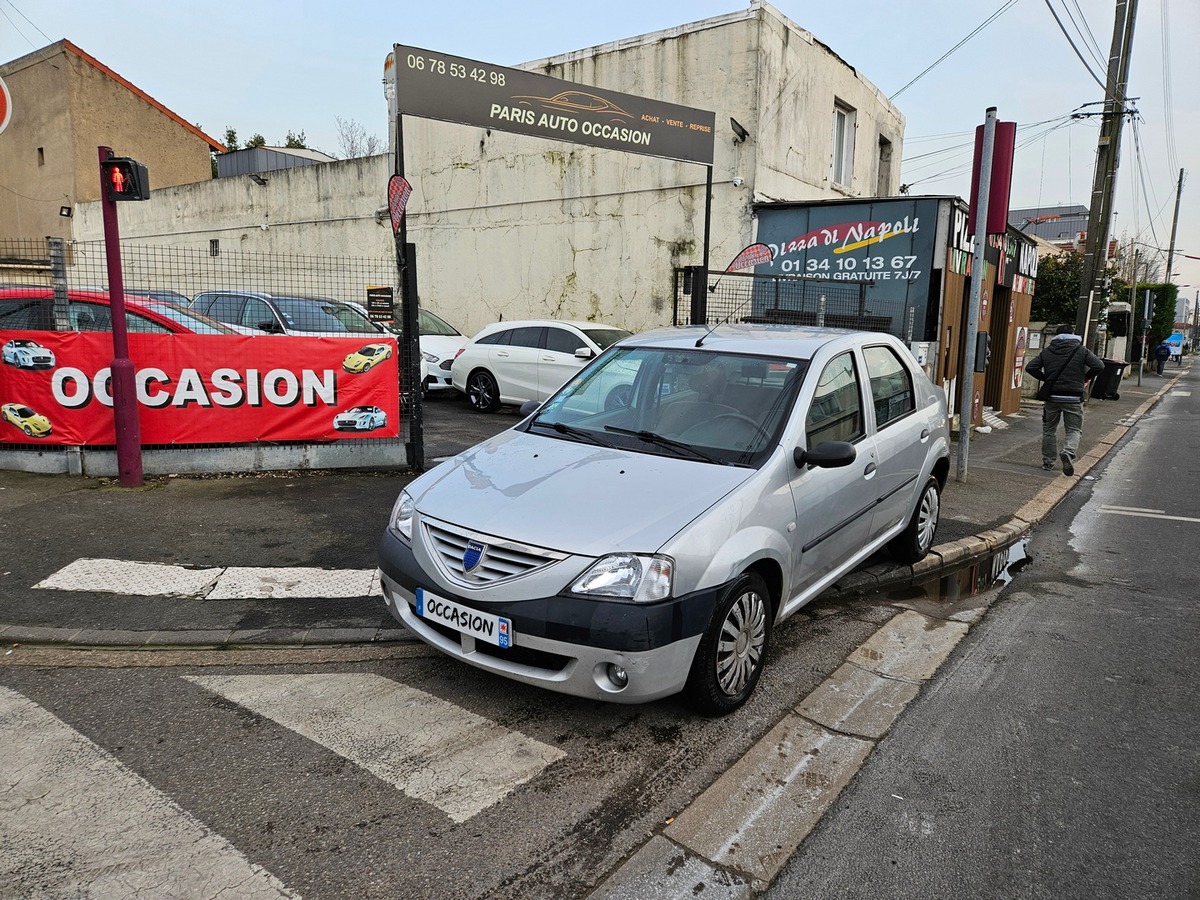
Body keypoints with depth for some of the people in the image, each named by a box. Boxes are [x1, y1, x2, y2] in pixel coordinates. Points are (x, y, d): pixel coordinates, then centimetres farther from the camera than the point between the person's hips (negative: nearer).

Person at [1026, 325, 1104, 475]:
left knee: (1049, 430, 14)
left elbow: (1030, 367, 0)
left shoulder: (1047, 351, 8)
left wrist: (1046, 379, 10)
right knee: (1074, 430, 4)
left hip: (1052, 396, 2)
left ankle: (1048, 462, 18)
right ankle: (1069, 453, -23)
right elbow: (1099, 366, -8)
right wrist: (1086, 378, 7)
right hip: (1073, 397, -2)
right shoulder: (1081, 350, 2)